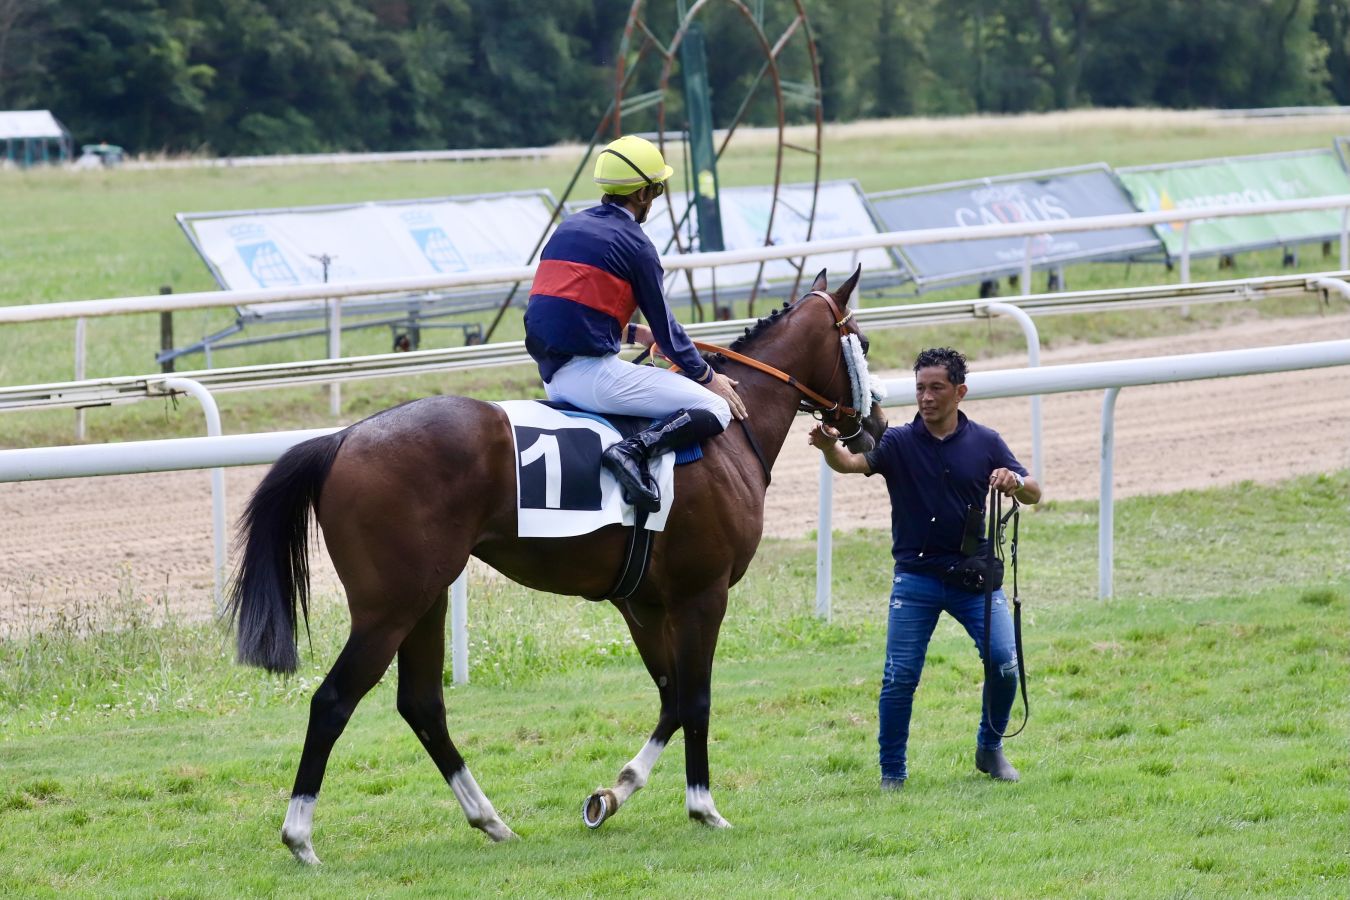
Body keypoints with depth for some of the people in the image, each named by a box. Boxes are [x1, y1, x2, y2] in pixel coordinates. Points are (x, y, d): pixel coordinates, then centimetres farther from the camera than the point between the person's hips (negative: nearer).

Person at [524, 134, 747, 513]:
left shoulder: (568, 228, 16)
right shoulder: (633, 242, -6)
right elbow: (665, 325, -1)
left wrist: (633, 332, 33)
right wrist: (707, 377, 12)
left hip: (552, 377, 9)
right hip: (591, 373, -9)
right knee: (715, 409, -9)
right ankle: (636, 449, -27)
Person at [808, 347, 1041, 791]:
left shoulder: (985, 443, 4)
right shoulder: (898, 442, -2)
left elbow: (1034, 494, 6)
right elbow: (852, 463, -19)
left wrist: (1015, 481, -18)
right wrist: (830, 446, -43)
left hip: (974, 575, 1)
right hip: (915, 579, -1)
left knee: (1004, 664, -7)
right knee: (899, 678, -4)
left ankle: (990, 749, 18)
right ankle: (892, 774, 9)